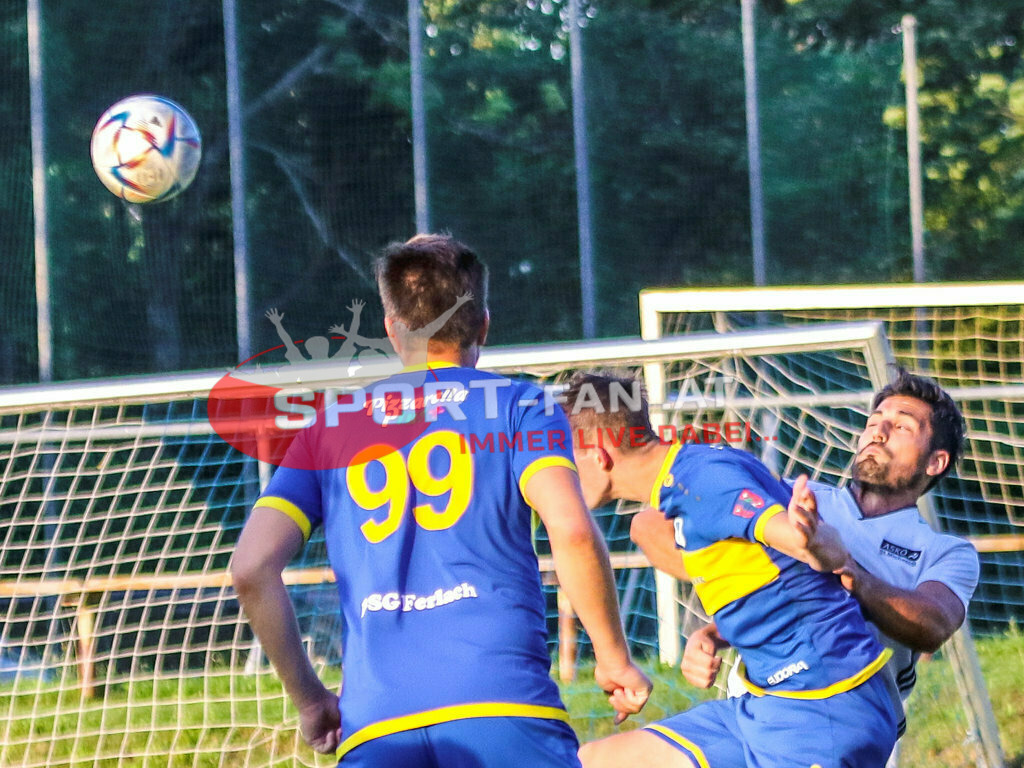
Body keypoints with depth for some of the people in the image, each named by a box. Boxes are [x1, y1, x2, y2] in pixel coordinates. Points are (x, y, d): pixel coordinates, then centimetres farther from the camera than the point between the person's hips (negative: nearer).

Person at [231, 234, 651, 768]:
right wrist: (613, 657, 6)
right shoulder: (518, 406, 11)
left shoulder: (329, 430, 19)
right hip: (506, 704, -2)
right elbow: (572, 530, -6)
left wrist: (309, 700, 18)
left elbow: (252, 567, 9)